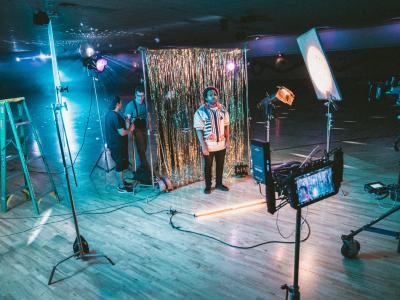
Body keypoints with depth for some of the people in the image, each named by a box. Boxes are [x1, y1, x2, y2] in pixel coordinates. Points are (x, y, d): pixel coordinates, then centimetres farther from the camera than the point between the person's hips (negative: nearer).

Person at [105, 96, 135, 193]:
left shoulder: (109, 114, 8)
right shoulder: (116, 116, -24)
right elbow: (122, 133, -25)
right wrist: (130, 129, -8)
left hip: (113, 143, 10)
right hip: (118, 145, -10)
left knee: (120, 164, 20)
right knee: (120, 165, 1)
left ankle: (121, 182, 33)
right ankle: (121, 187, 11)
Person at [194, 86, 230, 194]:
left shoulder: (222, 109, 0)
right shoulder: (200, 111, -13)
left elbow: (226, 125, 7)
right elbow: (199, 130, -13)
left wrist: (228, 140, 3)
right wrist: (203, 146, -17)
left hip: (221, 144, 4)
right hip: (208, 145, -3)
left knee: (220, 165, 16)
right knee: (208, 166, 11)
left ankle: (219, 184, 34)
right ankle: (208, 186, 27)